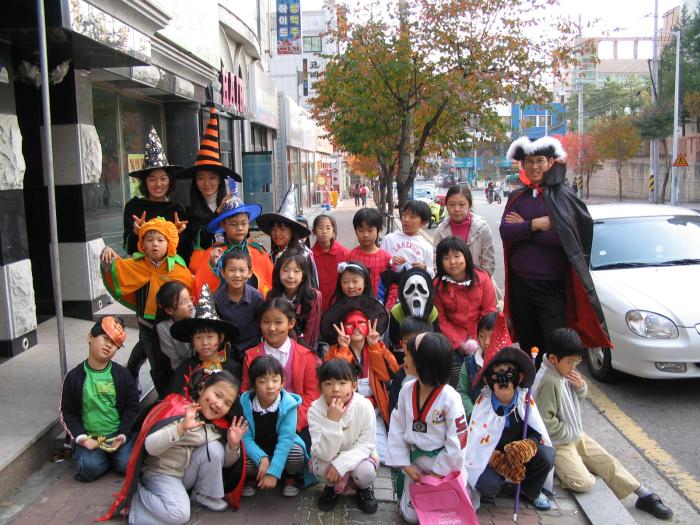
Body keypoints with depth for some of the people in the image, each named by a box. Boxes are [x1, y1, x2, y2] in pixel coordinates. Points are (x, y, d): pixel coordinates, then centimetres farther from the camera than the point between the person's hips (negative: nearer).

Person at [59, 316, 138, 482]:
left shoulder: (122, 374, 0)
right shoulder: (74, 377, -1)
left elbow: (132, 408, 1)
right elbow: (66, 412, 2)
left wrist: (123, 435, -12)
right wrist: (81, 438, -12)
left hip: (118, 434, 1)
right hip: (89, 437, 0)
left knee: (128, 464, -22)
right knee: (90, 468, -25)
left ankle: (112, 454, 11)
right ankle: (83, 453, 9)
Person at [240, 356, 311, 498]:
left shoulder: (288, 404, -24)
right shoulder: (245, 402, -20)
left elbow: (285, 439, -27)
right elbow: (245, 437, -18)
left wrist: (273, 473, -33)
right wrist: (261, 458, -35)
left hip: (282, 449, -1)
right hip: (256, 450, 1)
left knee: (296, 454, -31)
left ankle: (290, 477, 6)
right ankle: (252, 477, 10)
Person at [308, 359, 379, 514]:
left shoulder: (364, 406, -23)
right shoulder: (315, 409, -23)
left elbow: (367, 445, -17)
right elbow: (324, 454, -28)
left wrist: (341, 463, -31)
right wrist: (332, 421, -41)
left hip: (358, 457, 0)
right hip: (328, 458, 0)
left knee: (365, 471, -30)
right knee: (321, 468, -30)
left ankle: (364, 488, 8)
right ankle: (333, 486, 7)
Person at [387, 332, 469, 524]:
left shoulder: (449, 398, -26)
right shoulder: (407, 390, -10)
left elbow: (457, 441, -20)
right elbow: (397, 429, -3)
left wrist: (438, 472, -14)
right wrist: (405, 465, -8)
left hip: (444, 467, -4)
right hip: (415, 463, 4)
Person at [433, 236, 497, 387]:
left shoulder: (482, 278, -7)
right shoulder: (438, 285, -6)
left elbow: (489, 313, -5)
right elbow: (441, 319, -4)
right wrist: (459, 342, -12)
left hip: (481, 339, 0)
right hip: (454, 341, 0)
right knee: (454, 385, -2)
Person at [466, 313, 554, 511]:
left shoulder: (525, 398, -13)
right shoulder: (483, 404, -18)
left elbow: (539, 432, -13)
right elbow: (478, 443, -18)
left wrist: (528, 445, -35)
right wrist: (501, 462, -29)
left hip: (519, 452, 3)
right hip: (490, 457, -3)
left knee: (546, 455, -24)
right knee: (488, 484, -31)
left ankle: (531, 490, 7)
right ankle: (486, 489, 10)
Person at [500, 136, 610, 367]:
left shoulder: (563, 195, -4)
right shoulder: (517, 197, 9)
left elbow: (561, 237, -15)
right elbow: (505, 232, -4)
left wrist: (524, 228, -9)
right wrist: (536, 224, -16)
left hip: (552, 285, -4)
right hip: (521, 283, 4)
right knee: (527, 345, 14)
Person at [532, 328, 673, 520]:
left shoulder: (565, 371, -1)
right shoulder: (548, 381, -28)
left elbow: (579, 398, 16)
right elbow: (545, 421, -27)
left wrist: (581, 386, -8)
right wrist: (569, 433, -15)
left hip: (576, 435, 9)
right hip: (558, 443, -9)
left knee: (608, 462, 7)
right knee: (584, 483, -19)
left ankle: (644, 495, 16)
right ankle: (554, 468, 3)